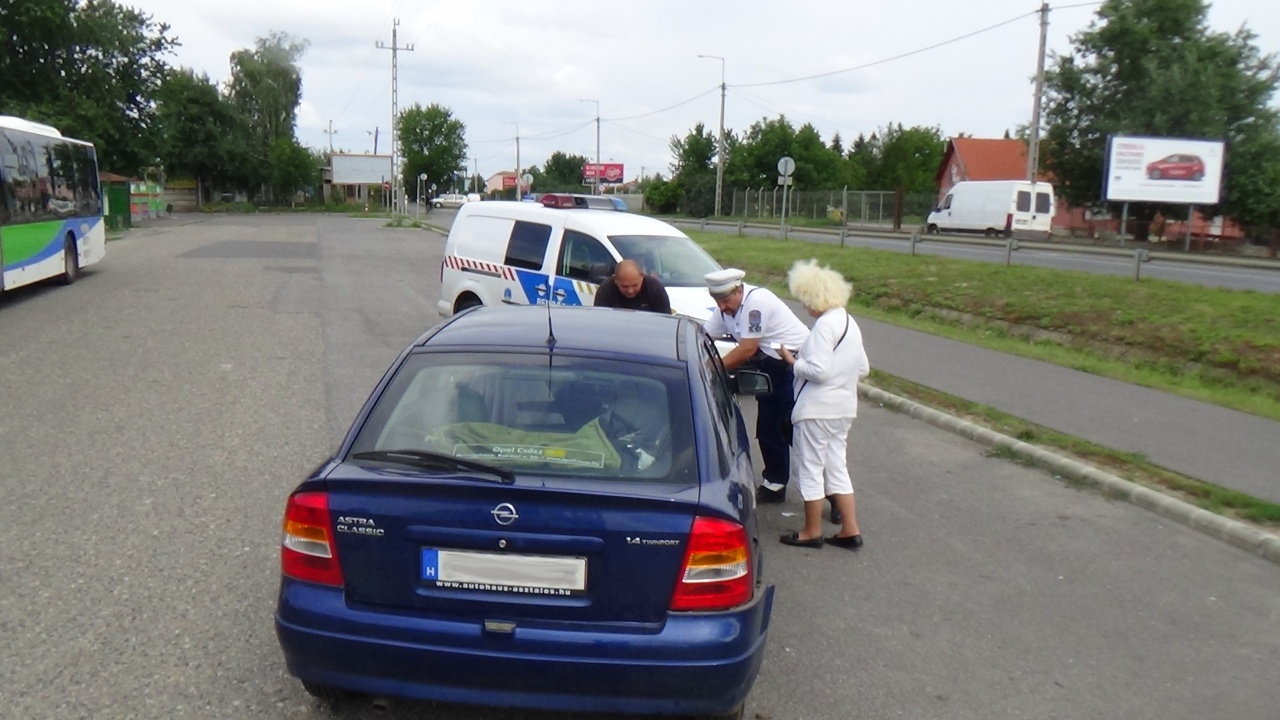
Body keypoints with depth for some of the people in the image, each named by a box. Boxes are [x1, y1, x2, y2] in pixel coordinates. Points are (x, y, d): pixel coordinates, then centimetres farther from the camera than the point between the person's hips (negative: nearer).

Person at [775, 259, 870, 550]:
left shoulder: (824, 324, -18)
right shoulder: (849, 322, 12)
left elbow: (819, 370, -24)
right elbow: (863, 368, 16)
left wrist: (793, 361, -9)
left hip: (817, 408, -9)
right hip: (843, 407, 9)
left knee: (810, 469, 4)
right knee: (836, 467, 15)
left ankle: (812, 532, 14)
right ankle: (850, 530, 16)